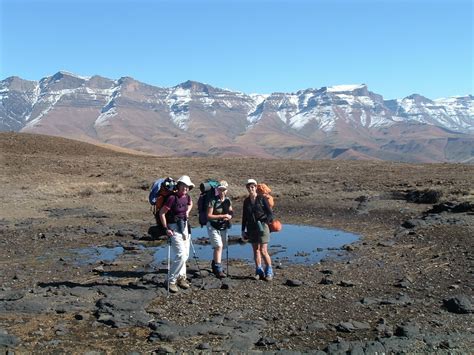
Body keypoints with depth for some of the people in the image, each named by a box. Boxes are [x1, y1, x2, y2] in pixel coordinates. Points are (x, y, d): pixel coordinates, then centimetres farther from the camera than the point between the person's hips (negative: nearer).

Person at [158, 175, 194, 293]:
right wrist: (166, 229, -16)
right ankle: (171, 281, -2)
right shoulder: (172, 198, -20)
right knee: (180, 255, -15)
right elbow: (161, 213, -17)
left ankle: (181, 277, 31)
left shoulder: (187, 197, 2)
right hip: (174, 227, -8)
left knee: (185, 255, 15)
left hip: (184, 226, 8)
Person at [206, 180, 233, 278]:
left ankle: (214, 265, 35)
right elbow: (209, 216, -16)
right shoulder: (213, 201, -14)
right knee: (218, 246, -17)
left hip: (224, 227, 6)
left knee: (220, 247, 14)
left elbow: (231, 213, 9)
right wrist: (222, 216, -22)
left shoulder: (228, 201, 3)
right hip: (213, 227, -6)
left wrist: (229, 217, -15)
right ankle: (218, 270, -16)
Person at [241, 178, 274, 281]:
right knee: (256, 250, 6)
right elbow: (244, 217, 14)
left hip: (262, 227, -4)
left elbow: (270, 213, -4)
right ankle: (259, 271, 14)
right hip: (251, 229, 5)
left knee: (263, 251, -8)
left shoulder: (262, 199, -4)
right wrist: (243, 230, 12)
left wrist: (264, 222, -15)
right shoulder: (246, 201, 9)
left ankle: (269, 272, 5)